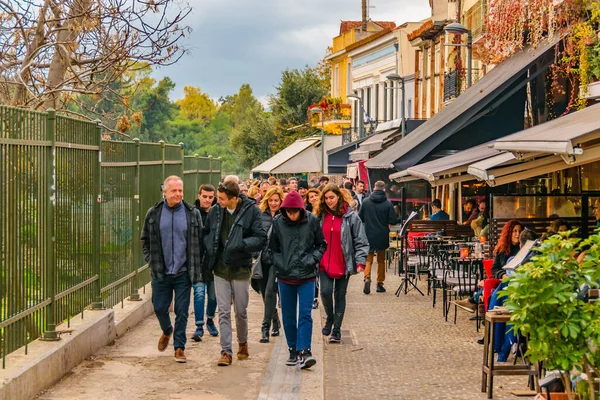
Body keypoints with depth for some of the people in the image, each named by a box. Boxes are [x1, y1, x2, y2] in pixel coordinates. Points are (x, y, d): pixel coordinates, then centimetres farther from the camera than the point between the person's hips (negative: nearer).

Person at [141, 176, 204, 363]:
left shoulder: (193, 214, 0)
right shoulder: (153, 214, 3)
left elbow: (200, 242, 5)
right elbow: (145, 240, 13)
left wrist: (196, 267, 0)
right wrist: (151, 261, 3)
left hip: (183, 272, -1)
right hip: (160, 273, 1)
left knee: (182, 311, 1)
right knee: (159, 308, 8)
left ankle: (179, 347, 12)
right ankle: (167, 331, 39)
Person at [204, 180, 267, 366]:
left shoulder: (251, 211, -9)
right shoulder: (215, 211, 2)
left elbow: (261, 239, -10)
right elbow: (206, 234, 17)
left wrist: (240, 244, -23)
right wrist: (210, 250, -1)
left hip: (241, 269, -2)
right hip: (220, 269, 3)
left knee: (241, 311, 10)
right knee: (223, 312, 0)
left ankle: (243, 343, 34)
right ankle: (226, 351, 3)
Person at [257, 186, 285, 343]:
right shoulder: (261, 215, 8)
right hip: (263, 258, 5)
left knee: (270, 292, -12)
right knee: (264, 293, 12)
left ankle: (266, 327, -8)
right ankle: (275, 321, 32)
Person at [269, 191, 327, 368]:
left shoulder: (312, 221, -3)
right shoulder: (278, 223, -2)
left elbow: (321, 245, 8)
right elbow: (273, 248, 9)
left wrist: (312, 260, -5)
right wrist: (280, 264, -3)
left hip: (307, 276, -2)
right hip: (285, 276, 2)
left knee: (305, 315, -9)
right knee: (288, 316, 9)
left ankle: (304, 351, -12)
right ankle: (293, 350, 20)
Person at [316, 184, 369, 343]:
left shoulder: (351, 216, -4)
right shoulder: (321, 216, 6)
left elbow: (361, 241, -4)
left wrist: (360, 261, -13)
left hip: (343, 264, -2)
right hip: (324, 263, 2)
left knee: (340, 296, 5)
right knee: (325, 292, -12)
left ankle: (336, 330, 14)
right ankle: (330, 318, 17)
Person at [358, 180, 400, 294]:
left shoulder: (366, 202, -5)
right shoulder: (388, 204, -9)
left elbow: (360, 218, 2)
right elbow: (393, 221, -10)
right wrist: (401, 219, 12)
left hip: (369, 235, 0)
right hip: (382, 236, 0)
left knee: (368, 259, 8)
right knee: (381, 260, 14)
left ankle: (367, 278, -16)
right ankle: (380, 283, 16)